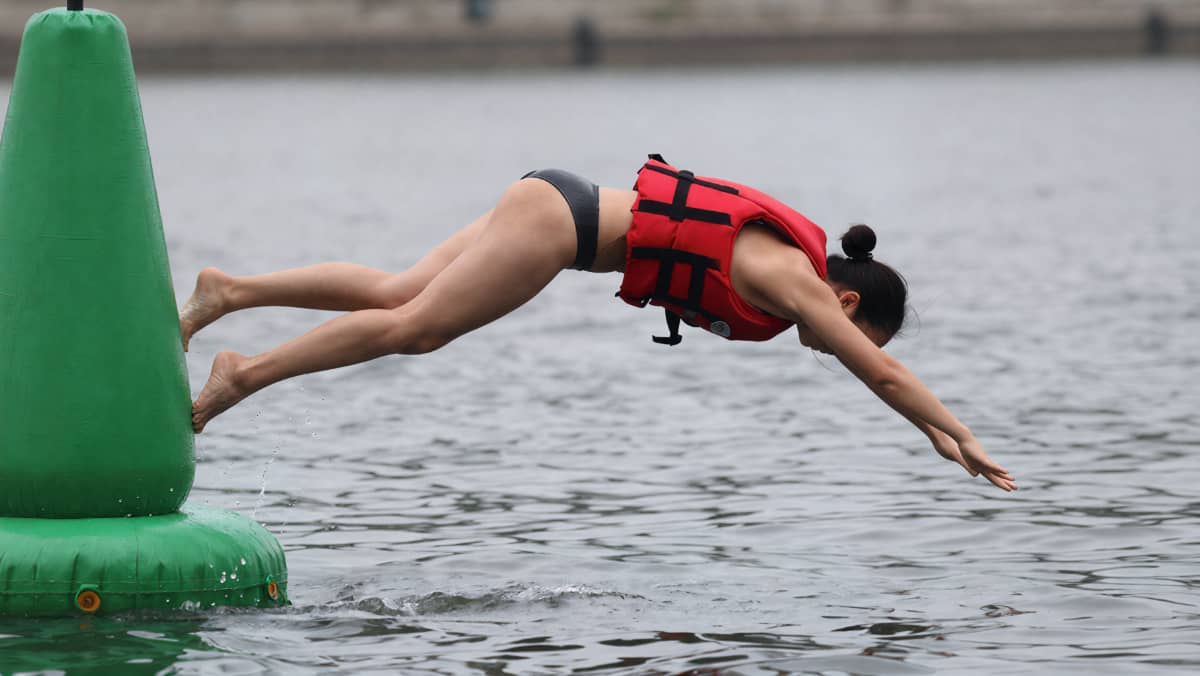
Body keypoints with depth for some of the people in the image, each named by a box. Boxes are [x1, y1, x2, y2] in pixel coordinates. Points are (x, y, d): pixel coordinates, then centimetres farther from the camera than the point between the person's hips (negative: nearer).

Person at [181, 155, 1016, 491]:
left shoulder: (794, 263, 14)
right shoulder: (793, 281, -10)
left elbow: (879, 374, 25)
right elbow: (882, 372, -10)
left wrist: (934, 427, 25)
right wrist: (960, 434, -4)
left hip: (553, 206, 8)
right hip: (562, 217, -8)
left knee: (396, 296, 6)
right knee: (413, 324, -10)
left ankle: (229, 291, 5)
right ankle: (245, 375, -9)